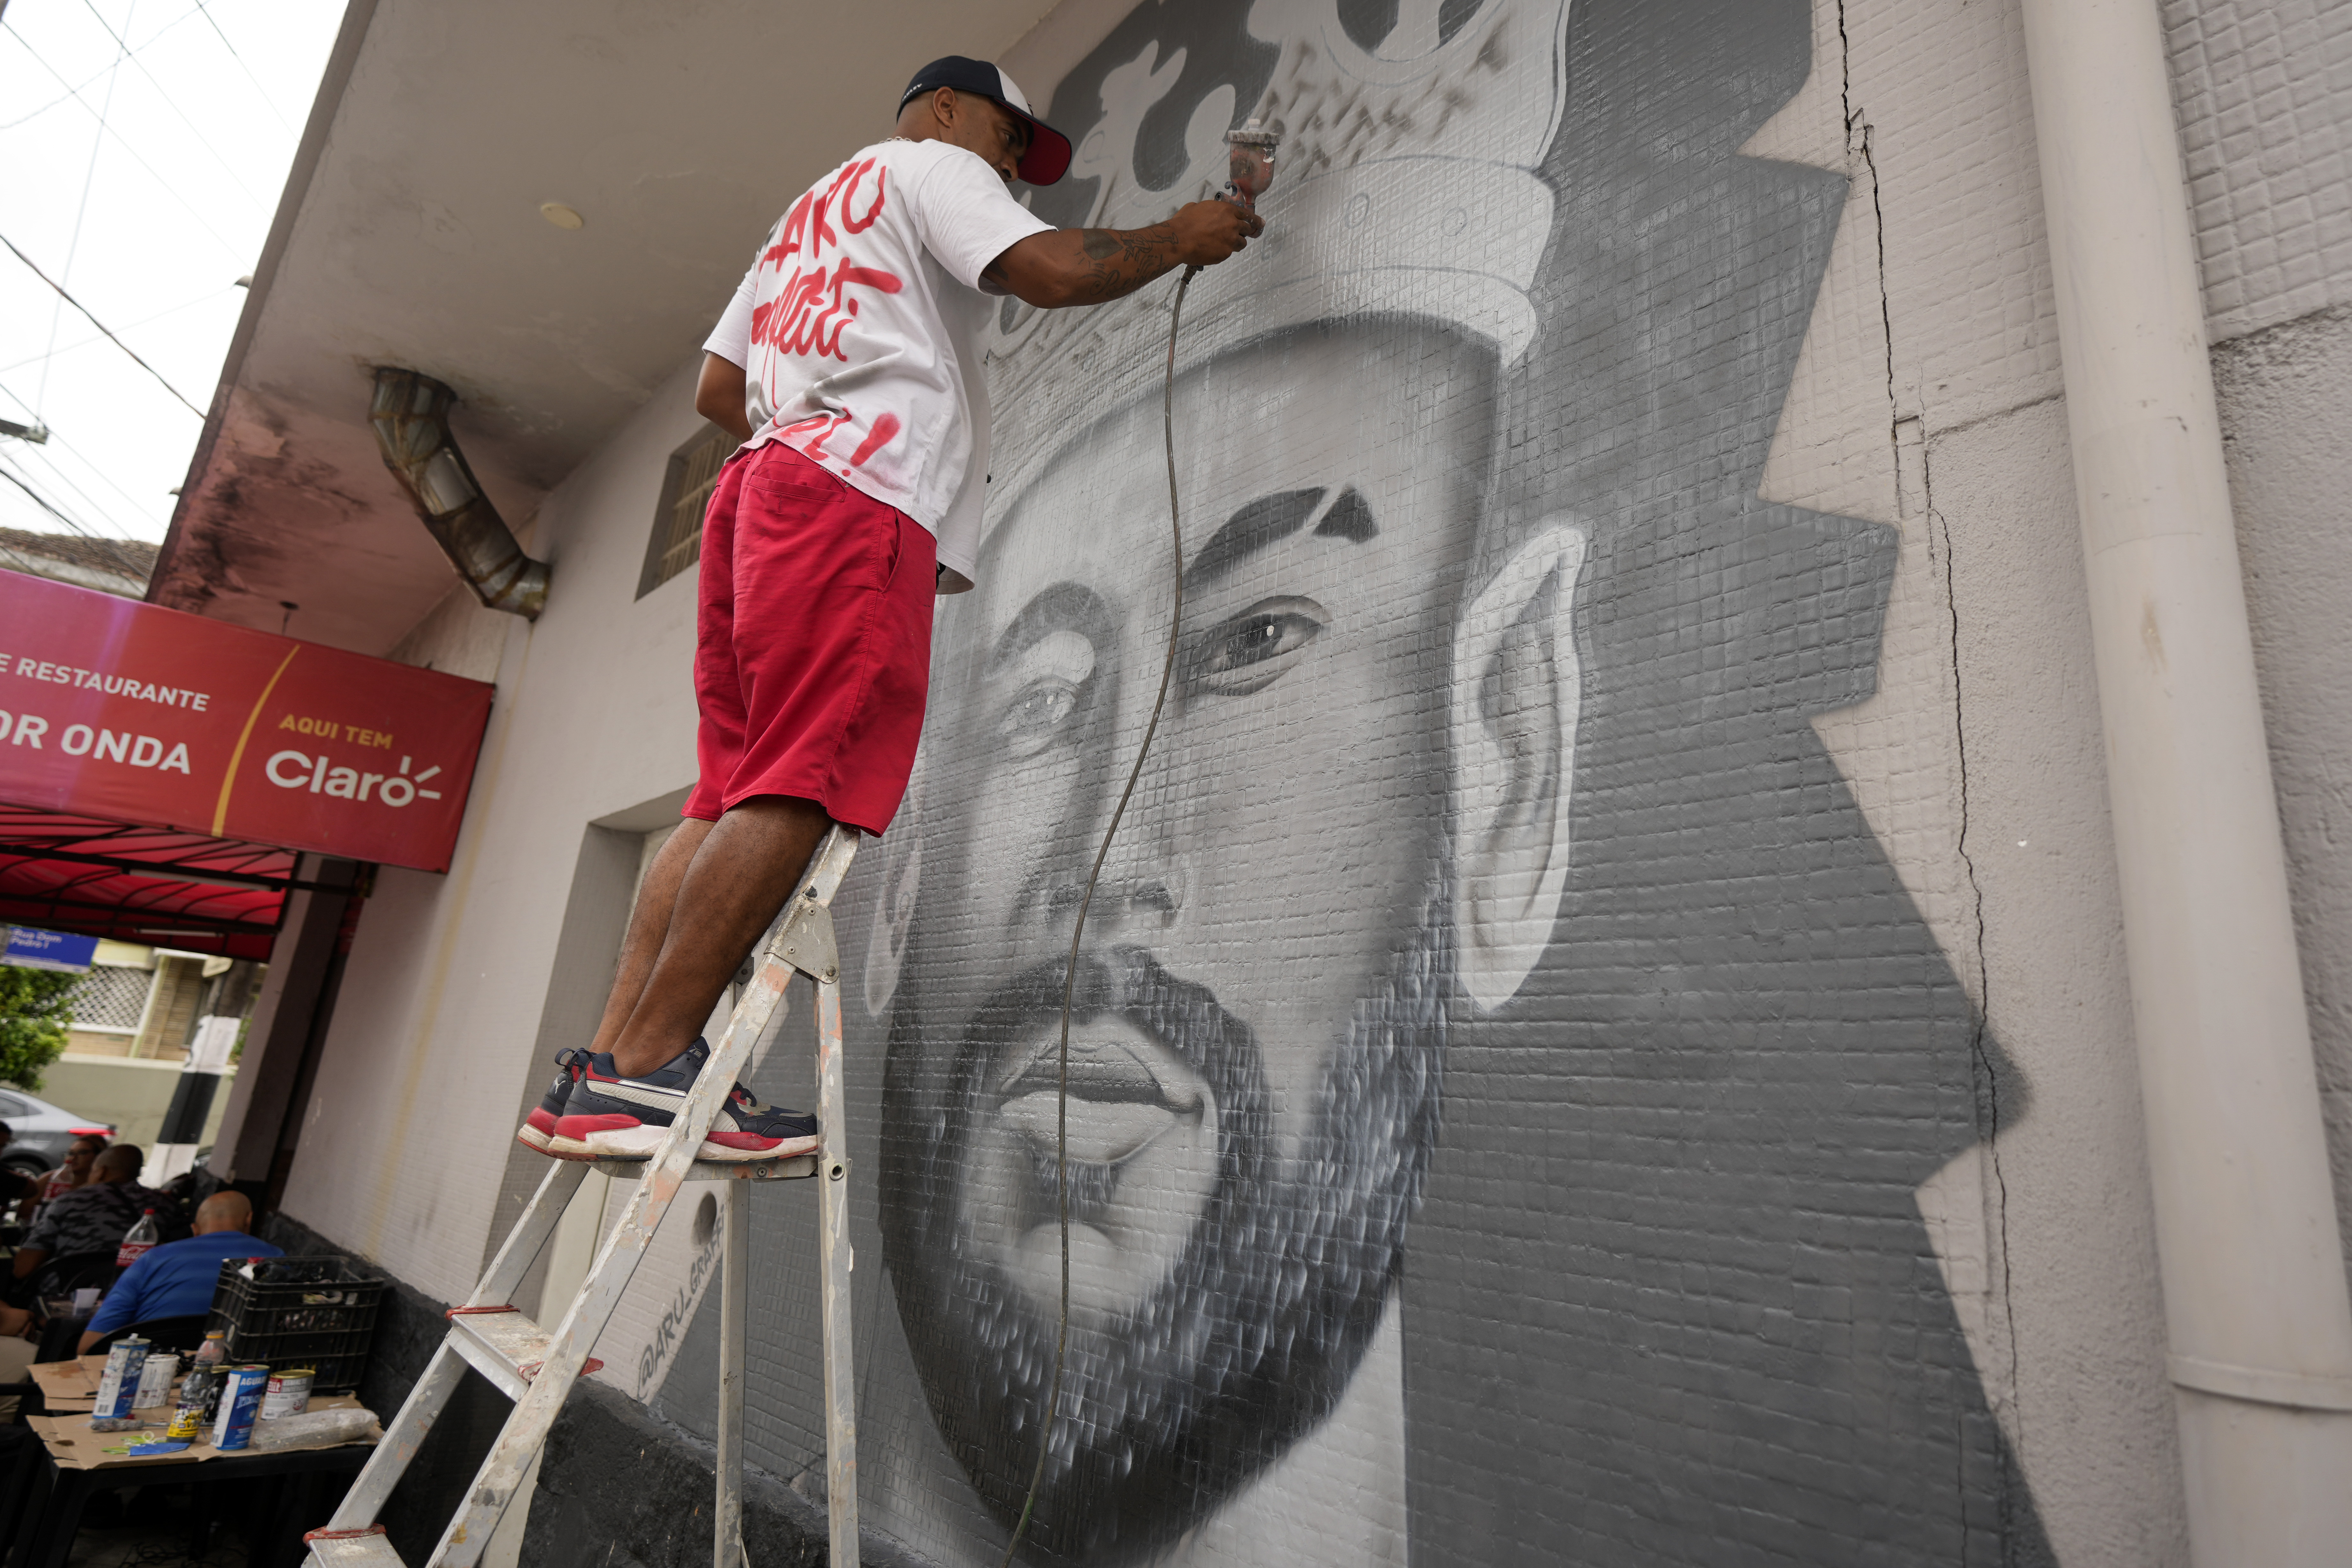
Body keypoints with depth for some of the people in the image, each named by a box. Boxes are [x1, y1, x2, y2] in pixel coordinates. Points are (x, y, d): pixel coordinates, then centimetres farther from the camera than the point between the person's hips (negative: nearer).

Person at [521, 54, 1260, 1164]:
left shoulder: (806, 218, 38)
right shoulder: (926, 164, 13)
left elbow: (717, 388, 32)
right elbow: (1052, 272, -4)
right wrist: (1179, 238, 10)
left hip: (764, 487, 9)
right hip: (861, 493, -9)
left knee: (734, 796, 0)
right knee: (801, 790, -17)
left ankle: (600, 1073, -4)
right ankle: (641, 1073, -20)